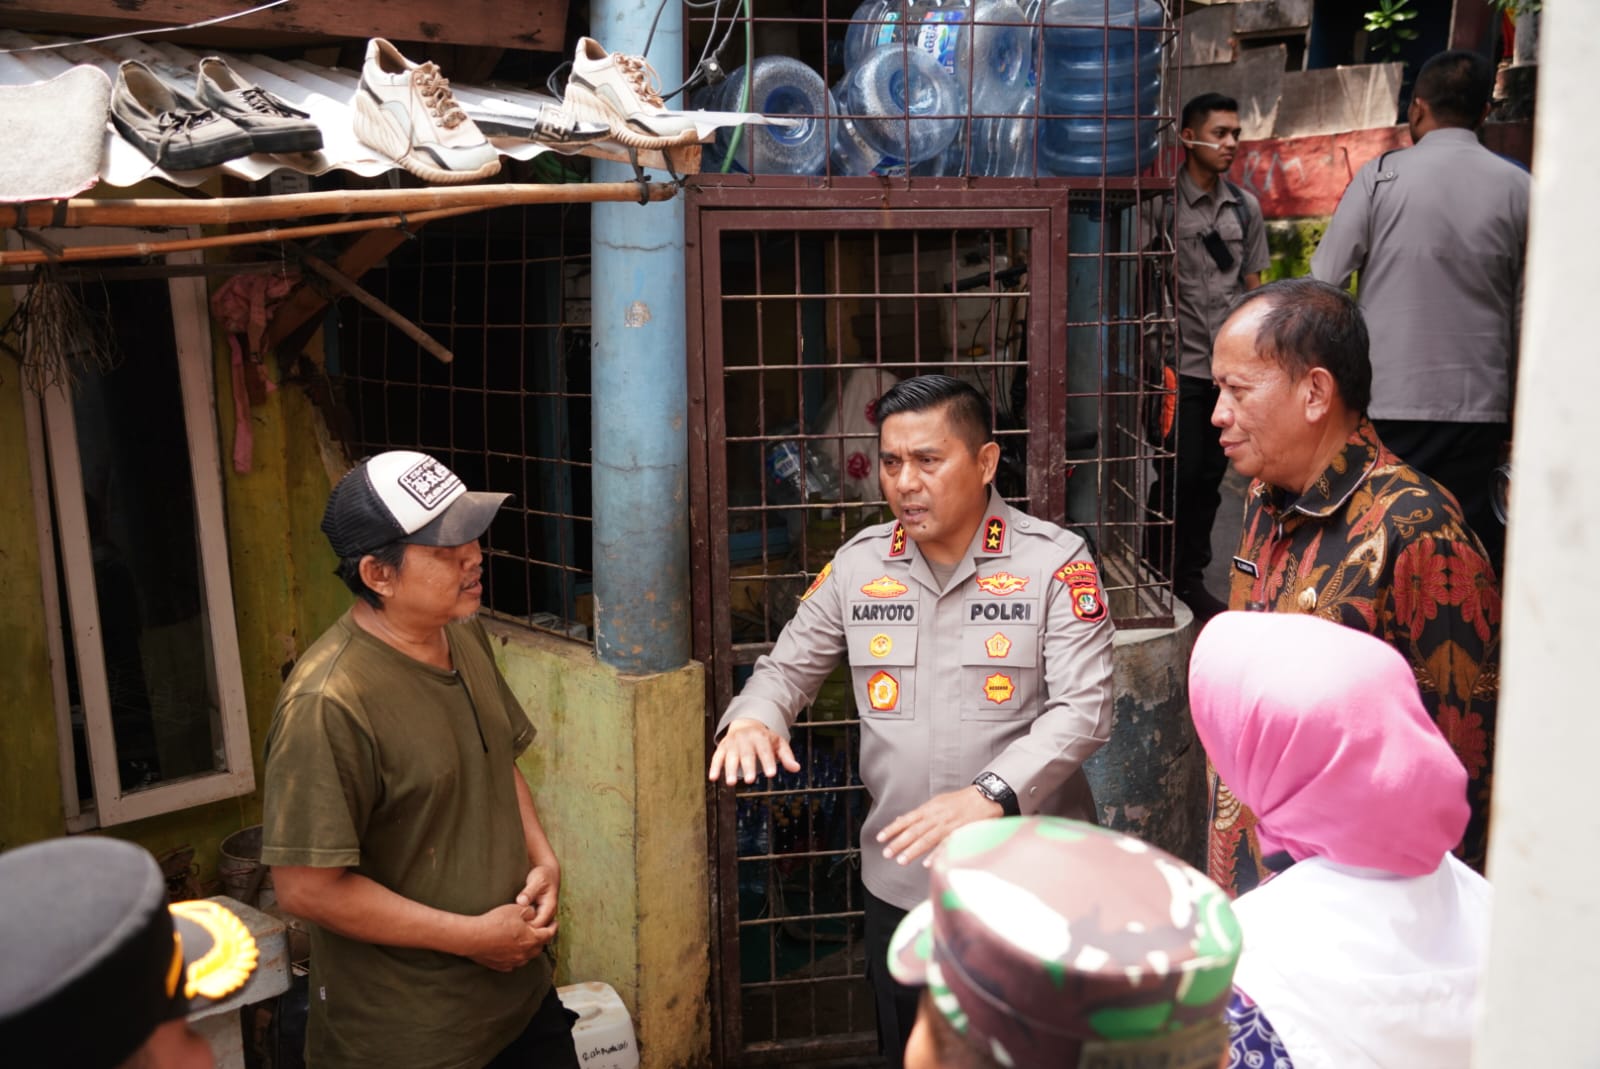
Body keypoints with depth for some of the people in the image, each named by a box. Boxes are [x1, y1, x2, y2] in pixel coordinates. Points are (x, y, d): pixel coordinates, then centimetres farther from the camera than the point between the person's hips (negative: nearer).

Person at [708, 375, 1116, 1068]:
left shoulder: (1055, 562, -11)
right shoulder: (858, 565, 2)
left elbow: (1083, 709, -17)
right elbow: (787, 666, 9)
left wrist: (990, 794, -32)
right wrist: (752, 720, -14)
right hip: (900, 884, 4)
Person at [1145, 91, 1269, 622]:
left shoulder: (1246, 207, 12)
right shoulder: (1161, 203, -5)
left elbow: (1253, 285, 16)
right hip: (1179, 364, -5)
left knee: (1210, 476, 10)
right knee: (1178, 474, -5)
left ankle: (1191, 577, 21)